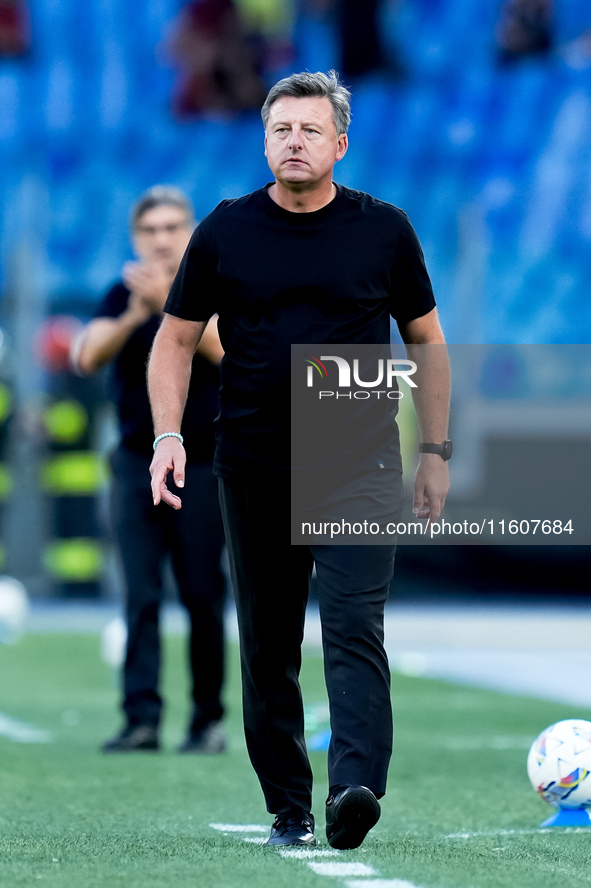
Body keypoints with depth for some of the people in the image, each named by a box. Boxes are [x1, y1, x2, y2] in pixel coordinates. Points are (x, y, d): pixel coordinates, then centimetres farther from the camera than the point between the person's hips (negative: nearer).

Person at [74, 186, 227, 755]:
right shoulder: (124, 294, 6)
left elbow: (222, 349, -20)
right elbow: (88, 357, -7)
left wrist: (170, 302, -31)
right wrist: (134, 316, -24)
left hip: (201, 467, -2)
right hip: (136, 465, 2)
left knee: (202, 597, 1)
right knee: (141, 596, -5)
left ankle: (208, 719, 9)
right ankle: (142, 719, -9)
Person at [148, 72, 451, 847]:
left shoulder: (384, 230, 2)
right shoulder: (225, 231, 4)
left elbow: (426, 340, 12)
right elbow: (176, 339, 11)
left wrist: (436, 451, 9)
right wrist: (168, 436, -2)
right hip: (254, 465, 2)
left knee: (354, 630, -16)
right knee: (268, 647, 6)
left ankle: (355, 791, -28)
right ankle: (288, 809, 15)